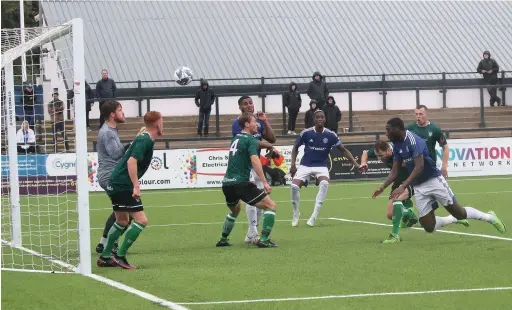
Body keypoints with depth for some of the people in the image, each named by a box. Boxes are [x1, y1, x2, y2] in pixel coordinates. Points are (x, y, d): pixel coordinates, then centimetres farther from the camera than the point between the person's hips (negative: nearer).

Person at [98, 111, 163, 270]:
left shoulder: (143, 138, 15)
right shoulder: (146, 140, -15)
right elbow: (132, 161, -26)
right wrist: (136, 186, -28)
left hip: (116, 184, 10)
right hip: (123, 186, -10)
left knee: (122, 221, 21)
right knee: (141, 220, -11)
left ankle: (105, 257, 26)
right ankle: (120, 256, -10)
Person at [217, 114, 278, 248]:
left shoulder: (236, 138, 18)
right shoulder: (251, 140, -6)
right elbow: (254, 160, -23)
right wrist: (264, 182, -29)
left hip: (227, 183, 9)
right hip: (241, 183, -9)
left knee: (235, 210, 36)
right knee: (271, 206, -5)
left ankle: (223, 240, 37)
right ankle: (264, 240, -14)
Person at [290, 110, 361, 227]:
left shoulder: (330, 135, -9)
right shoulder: (306, 133, -9)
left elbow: (343, 150, 0)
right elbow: (295, 148, 6)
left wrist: (355, 163, -8)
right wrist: (293, 164, -4)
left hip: (321, 166, 0)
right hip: (305, 165, 0)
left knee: (324, 183, -31)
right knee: (294, 186, -20)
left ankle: (314, 216, -23)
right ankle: (296, 214, 9)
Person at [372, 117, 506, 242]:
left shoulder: (414, 140, -21)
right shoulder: (397, 145, 4)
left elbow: (419, 167, -31)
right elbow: (395, 170, 9)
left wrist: (403, 186, -39)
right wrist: (382, 187, -5)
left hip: (433, 180, -7)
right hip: (418, 187, 7)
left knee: (459, 213, -1)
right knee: (429, 227, 2)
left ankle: (490, 217, 23)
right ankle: (455, 219, 29)